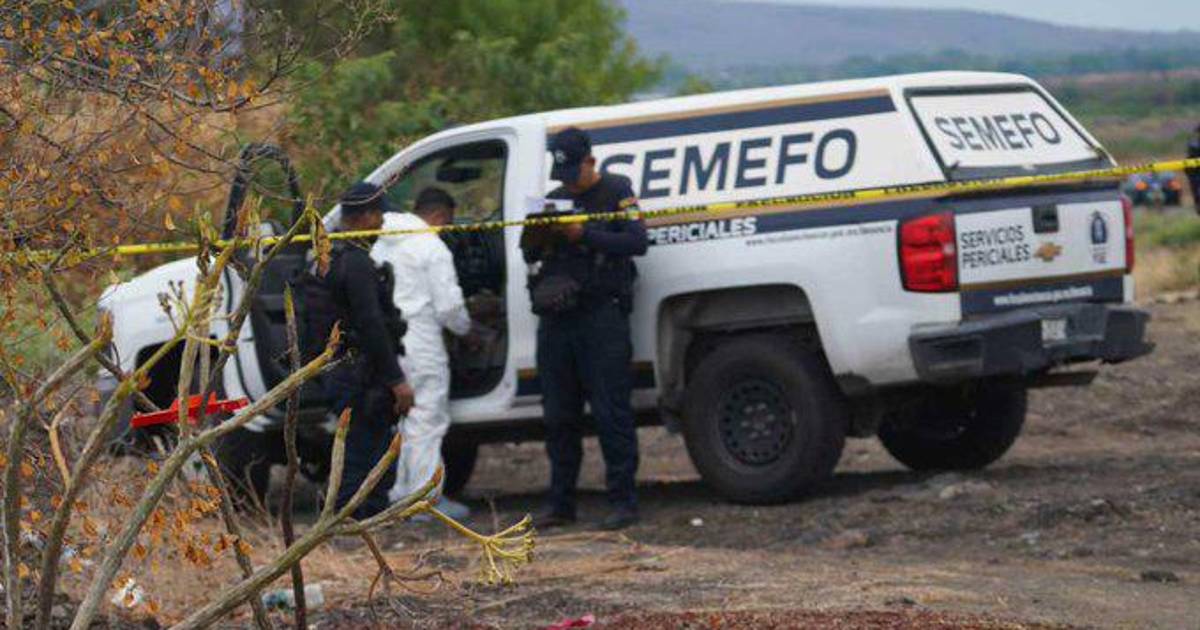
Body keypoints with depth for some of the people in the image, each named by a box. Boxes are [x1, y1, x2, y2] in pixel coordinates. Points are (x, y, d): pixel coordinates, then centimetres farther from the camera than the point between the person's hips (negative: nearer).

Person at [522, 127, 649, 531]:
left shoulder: (616, 192, 3)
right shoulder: (554, 199, 19)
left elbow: (637, 241, -11)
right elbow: (531, 256, 19)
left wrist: (584, 235, -19)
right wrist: (534, 239, -4)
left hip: (601, 315, -6)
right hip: (555, 319, 6)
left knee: (611, 413, -8)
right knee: (559, 417, 8)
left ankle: (623, 501, -6)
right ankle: (560, 504, 13)